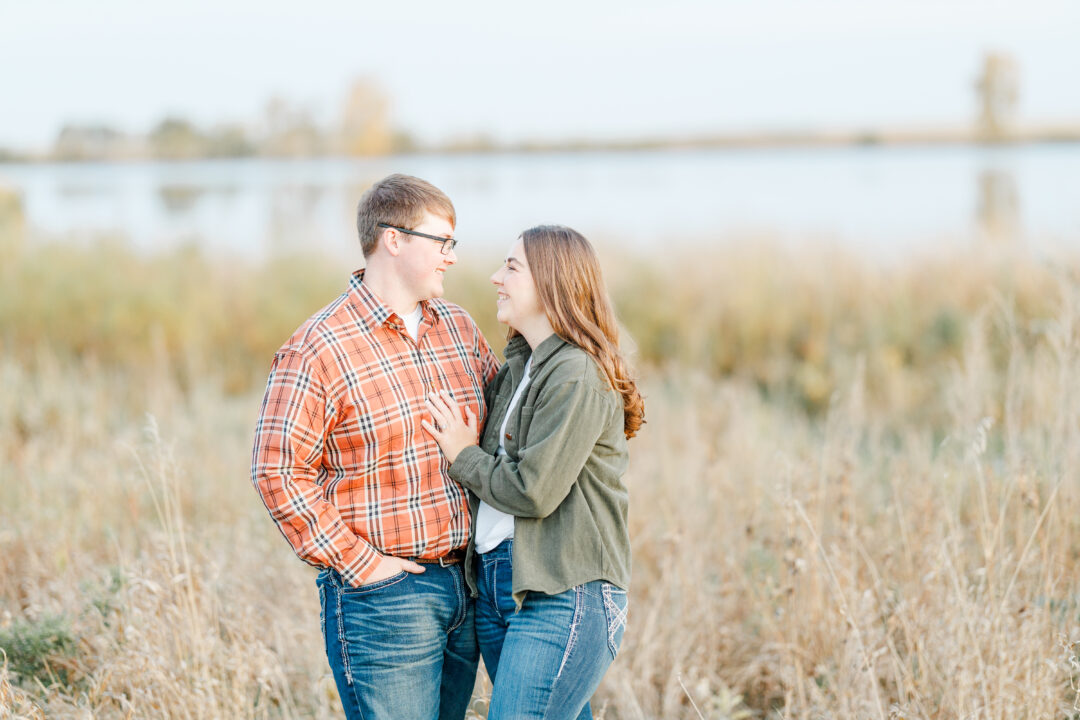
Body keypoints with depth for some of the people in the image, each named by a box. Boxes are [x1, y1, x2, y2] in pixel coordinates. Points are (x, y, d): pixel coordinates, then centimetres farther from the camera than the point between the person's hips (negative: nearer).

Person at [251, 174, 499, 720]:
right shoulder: (318, 350, -12)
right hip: (383, 595, -7)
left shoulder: (459, 328, 10)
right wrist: (358, 563, -15)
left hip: (464, 587, 7)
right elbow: (277, 472, -14)